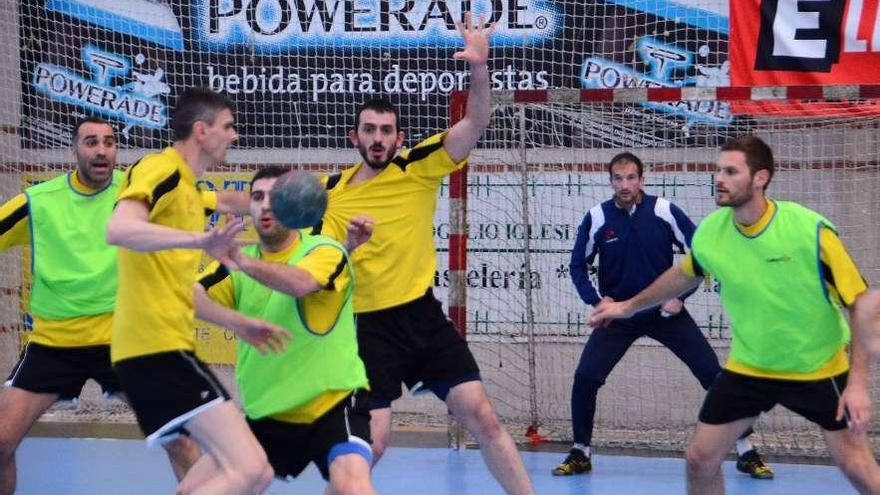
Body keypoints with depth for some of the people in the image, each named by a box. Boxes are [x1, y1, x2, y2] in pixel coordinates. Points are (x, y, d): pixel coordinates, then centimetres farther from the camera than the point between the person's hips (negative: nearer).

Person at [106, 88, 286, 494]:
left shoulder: (186, 186, 21)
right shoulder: (161, 169, -8)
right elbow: (118, 230, -29)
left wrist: (238, 324, 33)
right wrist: (201, 240, -40)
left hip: (164, 344, 11)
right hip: (159, 345, -11)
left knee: (225, 461, 24)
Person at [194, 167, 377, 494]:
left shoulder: (326, 252, -10)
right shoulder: (238, 262, 5)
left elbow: (299, 283, -33)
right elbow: (193, 296, -14)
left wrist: (241, 260, -49)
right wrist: (243, 323, -33)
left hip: (333, 403, -5)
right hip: (266, 414, 5)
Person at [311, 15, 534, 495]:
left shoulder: (419, 169, -2)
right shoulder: (332, 193, -1)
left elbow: (475, 123, -12)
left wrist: (479, 68, -28)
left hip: (424, 316, 1)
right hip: (370, 327, -1)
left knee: (482, 416, -2)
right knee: (371, 441, -7)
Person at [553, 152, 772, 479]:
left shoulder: (664, 212, -12)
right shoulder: (597, 218, -8)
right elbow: (578, 266, 4)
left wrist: (680, 296, -11)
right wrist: (595, 299, -11)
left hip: (665, 312, -1)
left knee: (713, 373, -6)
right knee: (585, 376, -13)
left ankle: (746, 452, 5)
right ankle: (580, 454, 7)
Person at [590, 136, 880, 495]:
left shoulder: (811, 231, -25)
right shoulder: (709, 232, -12)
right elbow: (684, 276, 13)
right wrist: (629, 306, 21)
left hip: (818, 369, -3)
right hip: (748, 368, 4)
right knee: (700, 459, 2)